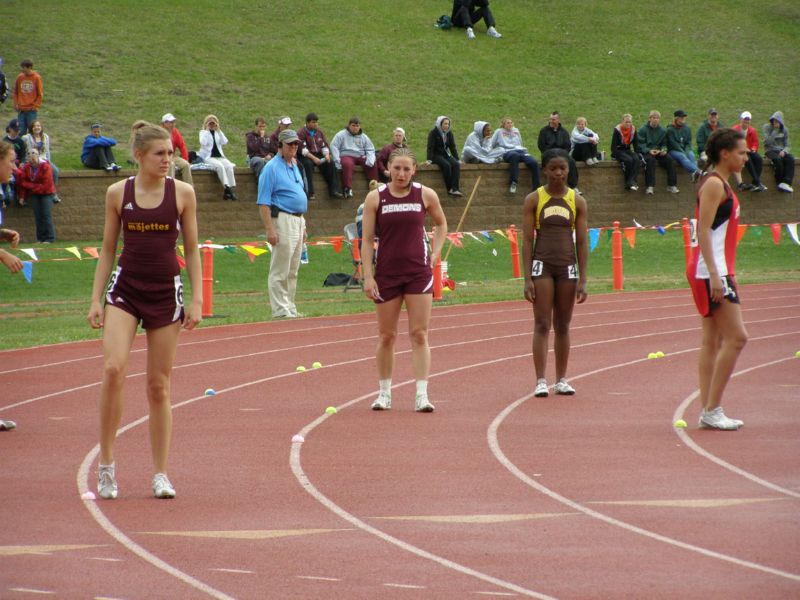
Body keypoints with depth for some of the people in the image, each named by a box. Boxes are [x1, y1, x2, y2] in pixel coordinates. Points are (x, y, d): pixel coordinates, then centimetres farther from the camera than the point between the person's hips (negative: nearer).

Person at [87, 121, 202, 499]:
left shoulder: (182, 194, 0)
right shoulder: (118, 194, 1)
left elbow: (192, 250, 5)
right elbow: (107, 249, 8)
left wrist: (197, 300, -2)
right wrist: (96, 299, 3)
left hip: (166, 292, 0)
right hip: (125, 288, 0)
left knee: (159, 385, 4)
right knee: (113, 369, -19)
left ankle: (160, 474, 12)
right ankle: (106, 464, -8)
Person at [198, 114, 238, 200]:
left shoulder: (218, 133, 19)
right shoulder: (203, 132, 10)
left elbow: (224, 142, 0)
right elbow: (203, 143, -11)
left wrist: (218, 130, -2)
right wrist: (207, 130, -6)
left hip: (220, 156, 3)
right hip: (208, 157, -3)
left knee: (229, 166, -28)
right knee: (219, 166, -34)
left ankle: (232, 189, -36)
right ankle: (226, 188, -41)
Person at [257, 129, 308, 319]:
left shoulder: (295, 166, 17)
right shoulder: (272, 168, -9)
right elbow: (263, 202, -14)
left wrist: (303, 226, 20)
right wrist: (269, 229, -21)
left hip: (298, 221, 9)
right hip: (282, 220, -9)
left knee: (293, 271, 13)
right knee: (280, 271, -6)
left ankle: (290, 308, 18)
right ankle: (280, 310, -5)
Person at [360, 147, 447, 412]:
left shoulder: (426, 195, 0)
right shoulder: (375, 197, -3)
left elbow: (441, 224, 18)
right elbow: (367, 239, -2)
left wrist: (435, 253, 6)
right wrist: (368, 276, -8)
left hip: (419, 273, 0)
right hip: (386, 273, 0)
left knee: (419, 335, -5)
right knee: (386, 336, 7)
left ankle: (422, 395, -7)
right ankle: (384, 393, 20)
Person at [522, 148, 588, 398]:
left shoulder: (577, 201, 5)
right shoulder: (534, 199, -1)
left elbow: (582, 241, 5)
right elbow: (527, 239, -2)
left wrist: (582, 280, 0)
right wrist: (527, 278, -8)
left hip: (568, 266, 2)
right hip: (542, 265, -2)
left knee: (563, 326, 7)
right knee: (542, 324, -6)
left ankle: (561, 379, 13)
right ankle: (540, 381, -7)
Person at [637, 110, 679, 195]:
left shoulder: (662, 131, 13)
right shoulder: (642, 130, 0)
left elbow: (664, 144, 16)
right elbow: (640, 144, -6)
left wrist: (663, 150, -7)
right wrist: (649, 150, -22)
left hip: (659, 152, 4)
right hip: (646, 152, -4)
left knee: (670, 159, -23)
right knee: (651, 159, -37)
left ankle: (672, 186, -18)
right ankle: (650, 187, -40)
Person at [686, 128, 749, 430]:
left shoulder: (721, 184, 17)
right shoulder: (714, 184, -12)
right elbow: (704, 230, -19)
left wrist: (727, 274, 22)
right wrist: (714, 274, -24)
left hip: (717, 272, 10)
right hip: (710, 272, -10)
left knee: (713, 340, 9)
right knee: (736, 337, -11)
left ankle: (708, 410, 10)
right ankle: (712, 410, -9)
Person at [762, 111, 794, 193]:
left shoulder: (784, 130, 9)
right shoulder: (767, 127, -2)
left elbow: (786, 145, 10)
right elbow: (768, 142, -13)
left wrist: (784, 151, -12)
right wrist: (775, 131, -17)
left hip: (781, 151, 3)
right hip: (770, 151, -3)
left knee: (790, 159, -29)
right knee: (778, 159, -37)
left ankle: (786, 183, -38)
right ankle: (780, 182, -22)